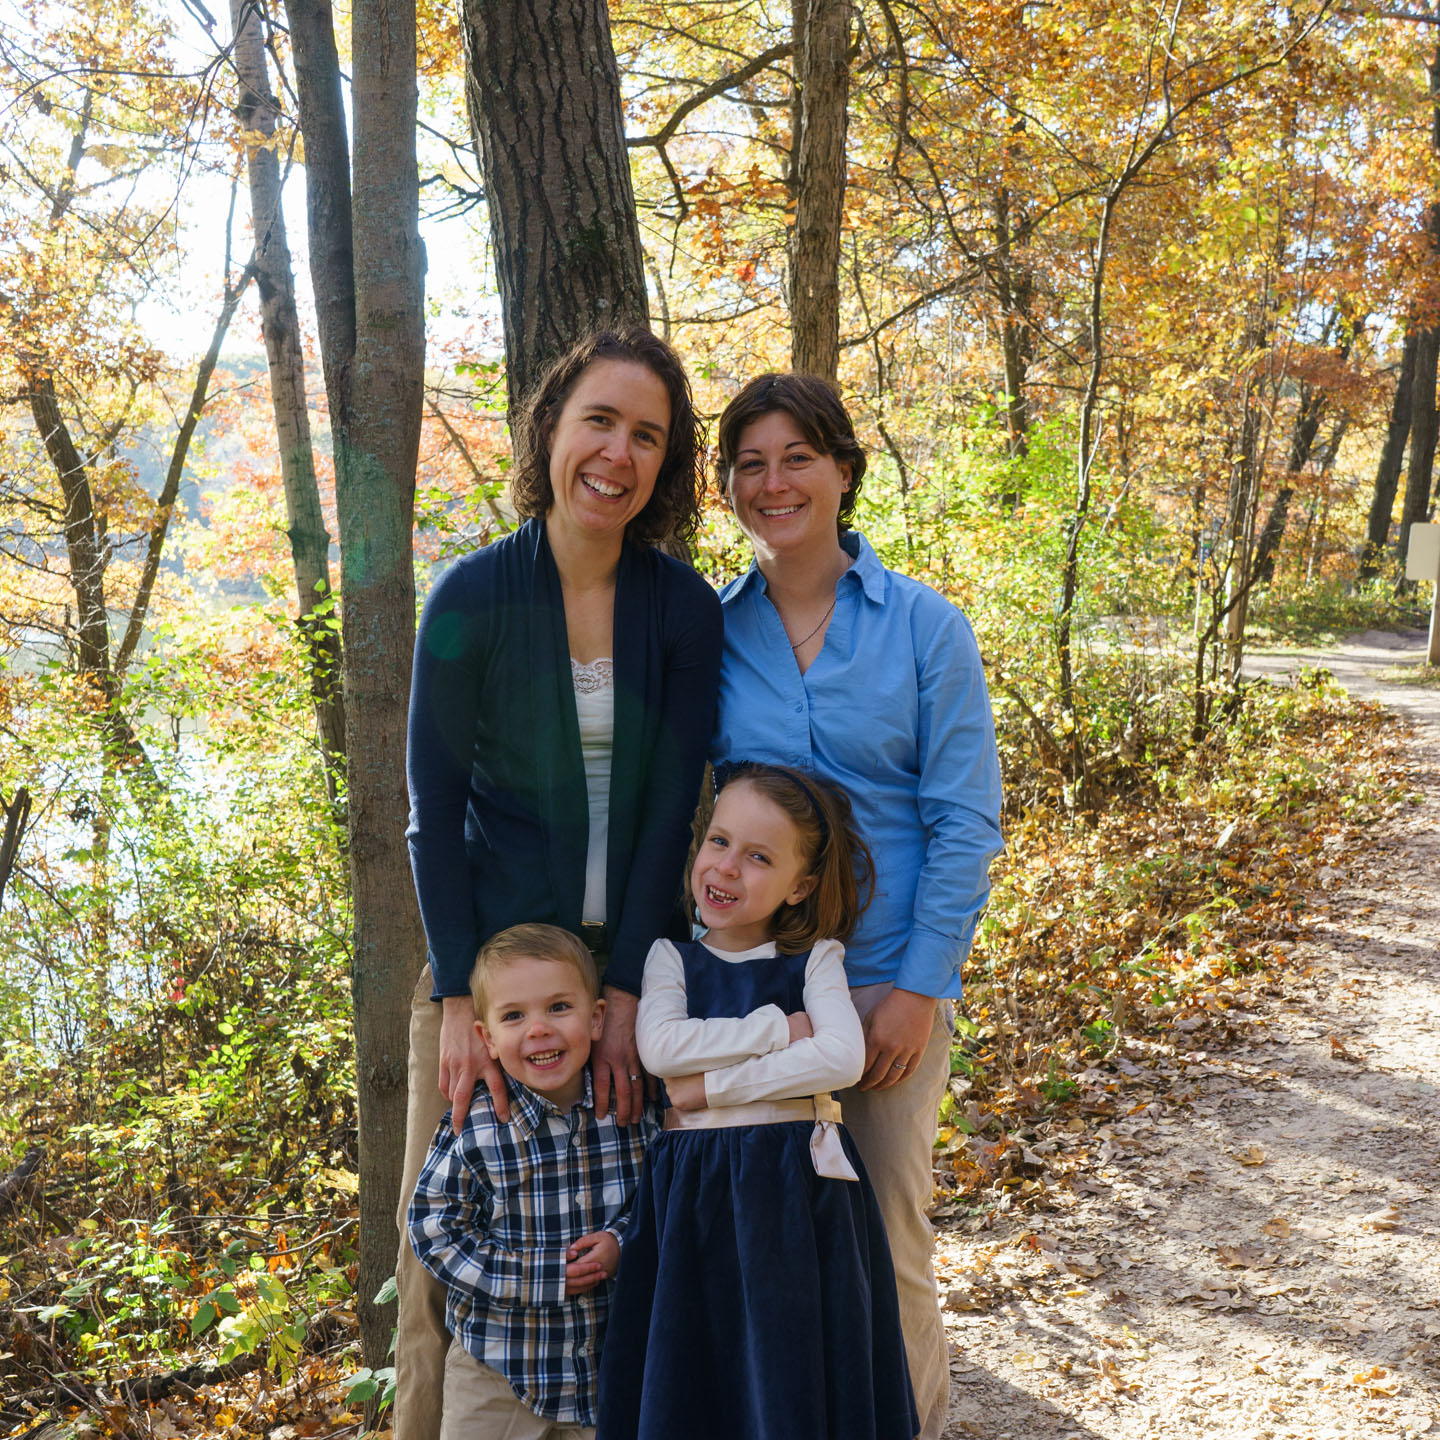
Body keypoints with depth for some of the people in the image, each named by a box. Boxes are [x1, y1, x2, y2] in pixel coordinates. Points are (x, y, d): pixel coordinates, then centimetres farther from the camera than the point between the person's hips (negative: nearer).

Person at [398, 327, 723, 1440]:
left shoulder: (686, 609, -4)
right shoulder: (474, 595, -7)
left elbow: (670, 809, -6)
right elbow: (434, 806, -6)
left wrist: (625, 994, -12)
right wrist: (460, 997, -11)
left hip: (638, 955, 1)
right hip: (490, 952, -1)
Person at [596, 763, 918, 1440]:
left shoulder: (814, 958, 5)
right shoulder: (671, 957, 8)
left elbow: (842, 1058, -12)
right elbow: (660, 1047, -10)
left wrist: (711, 1086, -13)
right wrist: (781, 1028, -10)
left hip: (797, 1186, -1)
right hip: (693, 1187, 1)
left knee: (792, 1371, 3)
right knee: (692, 1375, 5)